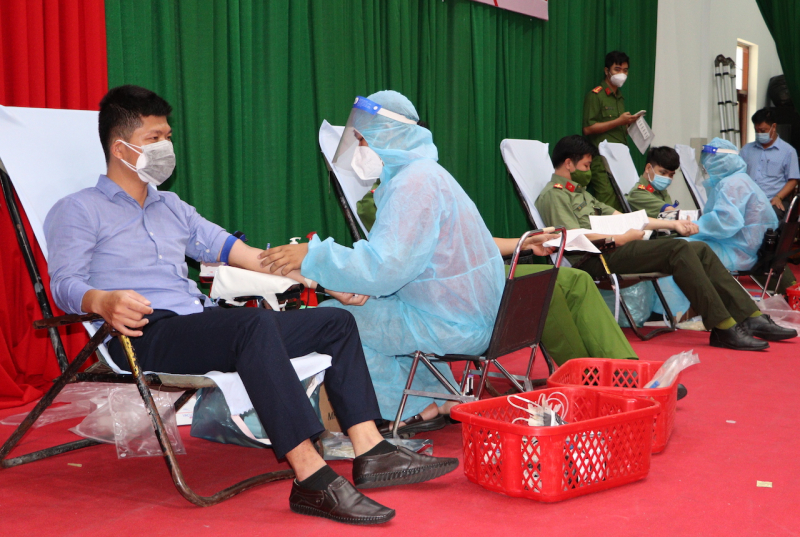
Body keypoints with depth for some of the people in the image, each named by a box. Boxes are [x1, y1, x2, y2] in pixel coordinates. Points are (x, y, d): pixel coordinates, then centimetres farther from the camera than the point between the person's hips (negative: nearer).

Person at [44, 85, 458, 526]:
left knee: (336, 321, -1)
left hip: (201, 321, 8)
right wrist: (103, 301, -32)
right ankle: (313, 481, -42)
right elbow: (64, 283, -7)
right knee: (254, 324, -37)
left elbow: (239, 253, 25)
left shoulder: (171, 208, 29)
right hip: (144, 337, -8)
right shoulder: (79, 211, 8)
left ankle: (371, 453, -15)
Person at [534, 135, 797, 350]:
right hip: (595, 260, -10)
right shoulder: (553, 195, -2)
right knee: (680, 250, -25)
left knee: (700, 249, -4)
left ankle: (751, 318, -7)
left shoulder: (579, 192, 30)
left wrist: (672, 223, 20)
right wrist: (618, 238, -14)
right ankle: (723, 328, -24)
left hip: (613, 249, 10)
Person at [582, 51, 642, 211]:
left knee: (622, 207, 0)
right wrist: (619, 121, -11)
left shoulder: (620, 97, 23)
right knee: (607, 206, -16)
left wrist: (629, 123, 10)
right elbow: (588, 129, -11)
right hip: (602, 160, -8)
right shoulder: (595, 96, -2)